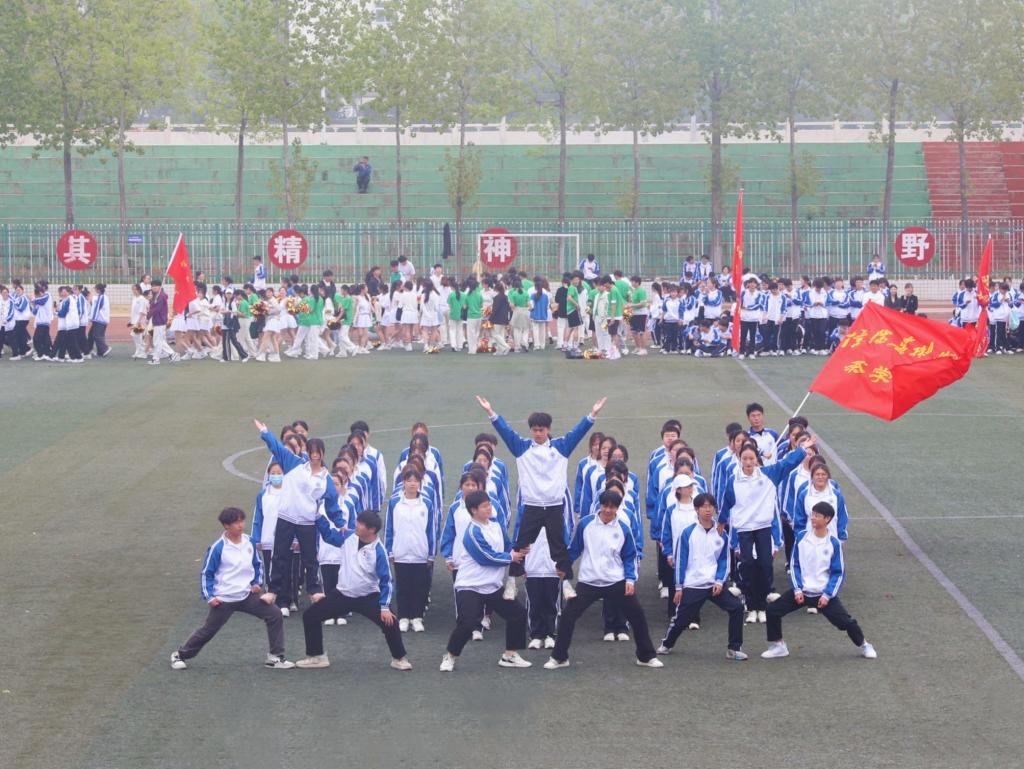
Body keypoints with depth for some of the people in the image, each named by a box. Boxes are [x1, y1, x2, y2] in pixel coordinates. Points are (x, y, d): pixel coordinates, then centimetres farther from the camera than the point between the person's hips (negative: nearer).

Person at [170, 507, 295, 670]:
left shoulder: (249, 542, 0)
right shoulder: (218, 548, -15)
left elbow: (258, 564, 17)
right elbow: (207, 573, -6)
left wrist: (256, 583, 5)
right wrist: (209, 596, -11)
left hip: (247, 596, 5)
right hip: (224, 600, -5)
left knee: (275, 615, -8)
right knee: (208, 631, 4)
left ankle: (275, 657, 0)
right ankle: (180, 655, 26)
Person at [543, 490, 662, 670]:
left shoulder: (623, 529, -4)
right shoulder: (585, 524, -5)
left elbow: (629, 557, 4)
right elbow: (574, 550, 7)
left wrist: (630, 579, -8)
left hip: (617, 583, 0)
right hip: (589, 582, 0)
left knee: (637, 615, 2)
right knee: (568, 616, -5)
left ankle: (646, 656, 19)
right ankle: (559, 657, 9)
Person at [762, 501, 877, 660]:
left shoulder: (833, 544, -9)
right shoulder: (801, 537, -3)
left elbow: (839, 573, -4)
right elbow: (795, 565, 2)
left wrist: (827, 595, -13)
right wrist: (797, 590, -8)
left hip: (824, 593, -2)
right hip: (802, 591, 2)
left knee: (846, 621, -7)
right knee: (773, 610, -10)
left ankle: (864, 646, 19)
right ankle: (778, 646, 7)